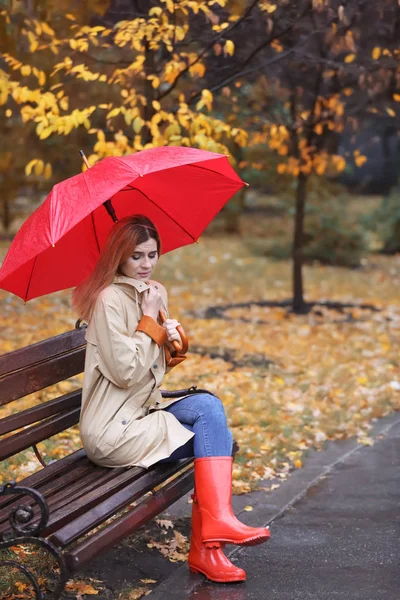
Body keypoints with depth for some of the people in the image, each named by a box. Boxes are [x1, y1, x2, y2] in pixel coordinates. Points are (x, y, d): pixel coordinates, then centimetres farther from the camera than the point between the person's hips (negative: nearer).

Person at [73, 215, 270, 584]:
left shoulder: (155, 293, 11)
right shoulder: (109, 300, -14)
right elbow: (126, 371, -19)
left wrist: (173, 340, -3)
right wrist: (149, 319, -14)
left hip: (143, 411, 7)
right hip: (111, 430, -7)